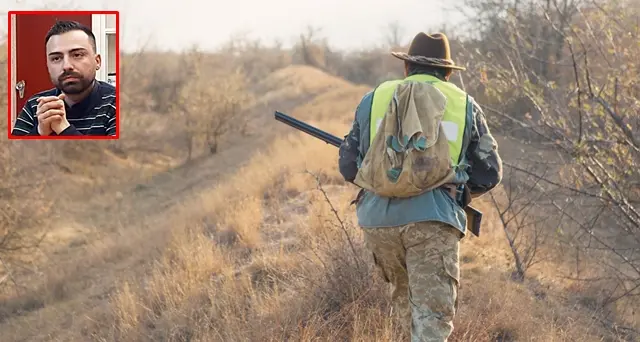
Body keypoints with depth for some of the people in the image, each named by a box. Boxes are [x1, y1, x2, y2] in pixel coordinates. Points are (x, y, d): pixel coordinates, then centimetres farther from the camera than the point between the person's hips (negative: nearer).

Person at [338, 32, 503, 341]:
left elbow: (348, 167, 17)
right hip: (433, 221, -2)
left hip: (379, 217, 2)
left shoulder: (373, 99, 15)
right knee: (433, 316, -7)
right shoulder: (465, 105, 13)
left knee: (404, 293, 25)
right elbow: (489, 173, 15)